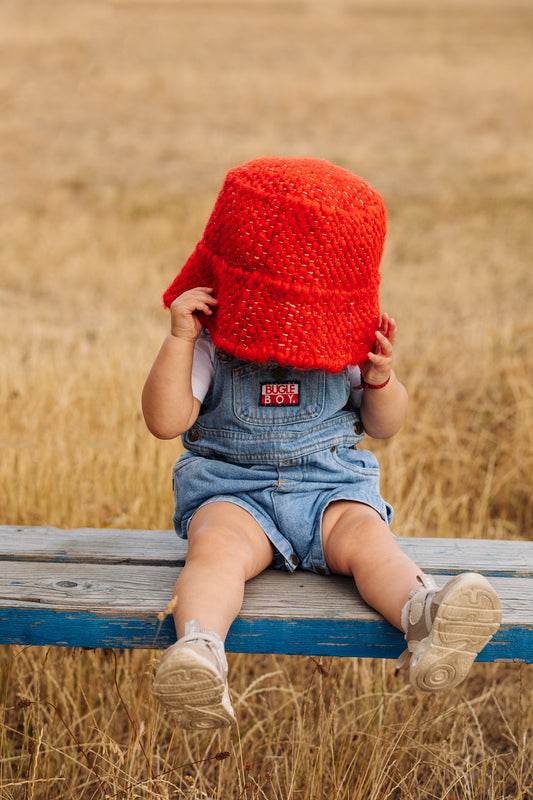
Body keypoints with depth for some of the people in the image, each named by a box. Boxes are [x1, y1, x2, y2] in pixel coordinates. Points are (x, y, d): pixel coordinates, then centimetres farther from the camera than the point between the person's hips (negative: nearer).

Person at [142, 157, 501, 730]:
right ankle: (199, 649, -58)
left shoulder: (345, 347, 4)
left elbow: (384, 426, 12)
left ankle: (424, 618, -56)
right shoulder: (211, 344, -2)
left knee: (367, 538, -30)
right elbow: (165, 421, -8)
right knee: (218, 546, -34)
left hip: (332, 485, 2)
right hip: (232, 488, -1)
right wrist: (179, 340, -17)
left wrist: (380, 377, -10)